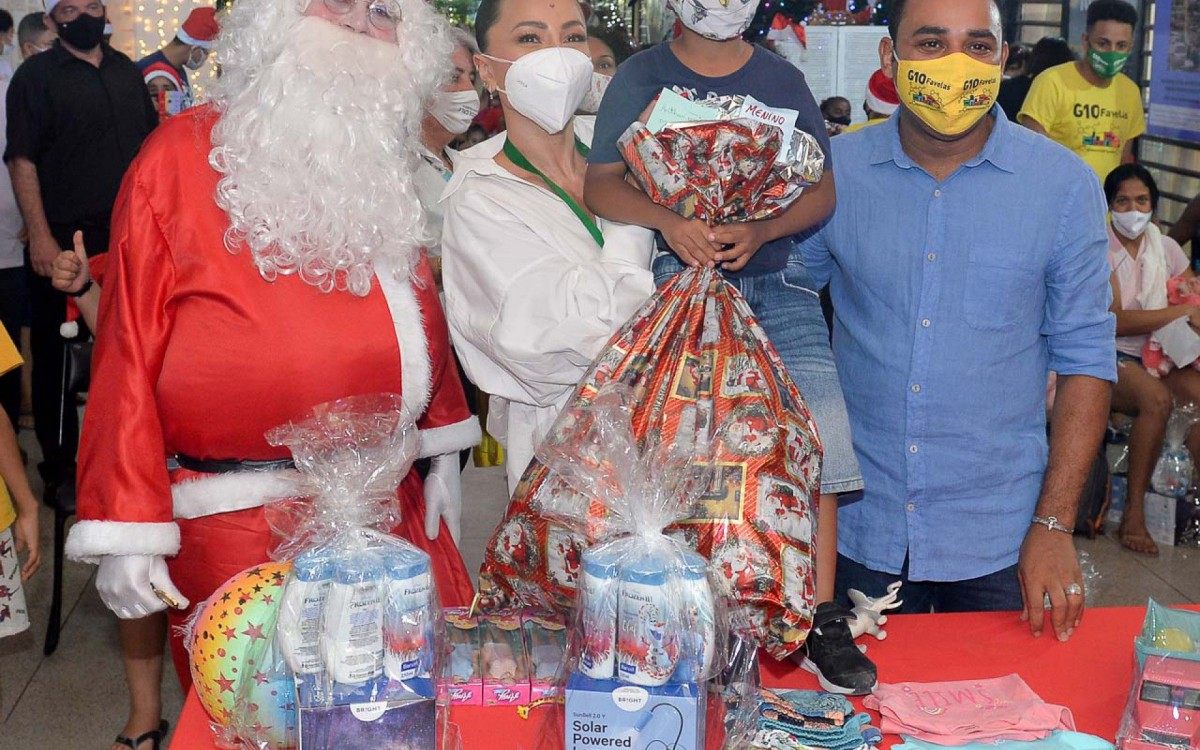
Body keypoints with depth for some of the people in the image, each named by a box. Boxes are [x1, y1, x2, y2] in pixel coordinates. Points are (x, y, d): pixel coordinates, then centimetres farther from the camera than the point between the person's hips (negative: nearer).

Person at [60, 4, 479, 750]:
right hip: (237, 523, -5)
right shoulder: (184, 156, -7)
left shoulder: (383, 168, 8)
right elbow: (129, 344, -9)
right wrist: (125, 529, -12)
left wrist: (443, 449, 16)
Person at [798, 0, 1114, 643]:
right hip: (858, 525, 1)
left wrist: (1054, 524, -7)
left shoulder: (1063, 184, -6)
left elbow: (1084, 358, -2)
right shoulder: (834, 171, -4)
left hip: (1000, 540, 0)